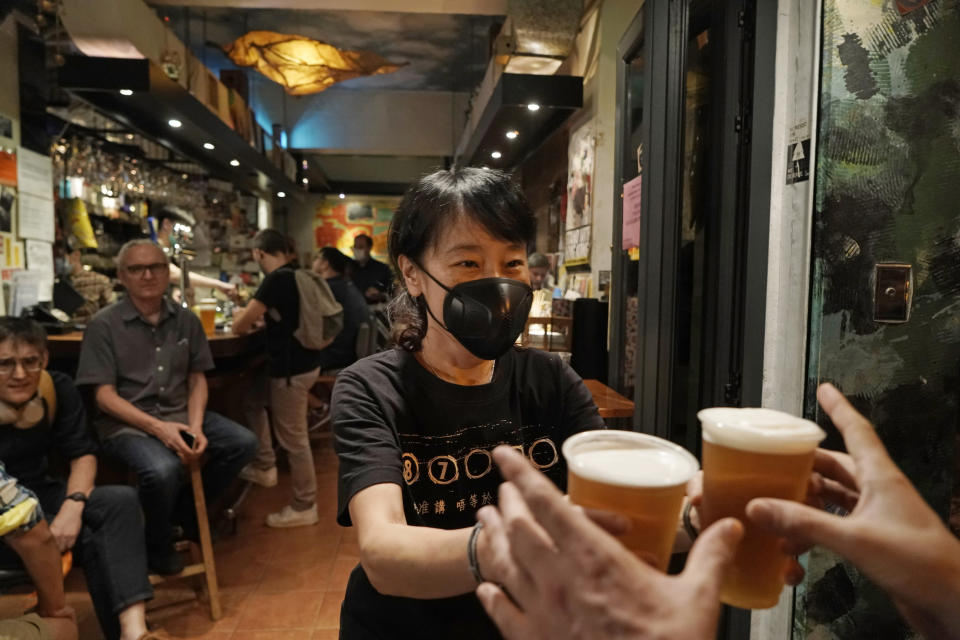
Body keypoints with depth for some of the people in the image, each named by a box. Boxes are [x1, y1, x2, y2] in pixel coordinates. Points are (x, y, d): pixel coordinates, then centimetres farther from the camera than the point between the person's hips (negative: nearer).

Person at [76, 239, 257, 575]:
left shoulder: (186, 321, 5)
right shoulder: (104, 325, -6)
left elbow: (197, 379, 7)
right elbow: (105, 395, -10)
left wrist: (195, 425, -11)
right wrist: (158, 428, -22)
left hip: (179, 414, 5)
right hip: (126, 422, -4)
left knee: (243, 443, -14)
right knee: (163, 469, -33)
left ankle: (187, 508, 11)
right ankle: (157, 547, 0)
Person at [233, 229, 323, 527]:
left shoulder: (276, 280, -19)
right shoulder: (297, 275, 8)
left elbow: (240, 327, -15)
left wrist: (244, 317, 6)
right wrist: (260, 315, 17)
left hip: (292, 369, -10)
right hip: (299, 362, 10)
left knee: (293, 439, 2)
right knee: (252, 399, 25)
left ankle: (304, 507, 17)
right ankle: (265, 466, 32)